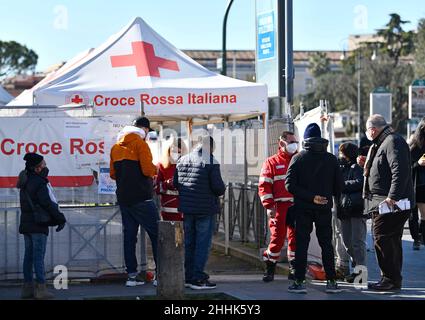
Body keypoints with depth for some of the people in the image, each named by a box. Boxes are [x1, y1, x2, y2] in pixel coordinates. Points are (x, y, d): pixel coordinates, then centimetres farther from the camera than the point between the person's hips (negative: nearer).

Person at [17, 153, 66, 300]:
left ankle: (28, 287, 14)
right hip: (38, 226, -9)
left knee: (29, 255, 12)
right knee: (39, 256, -7)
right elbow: (48, 204, -18)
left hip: (26, 223, 9)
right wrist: (60, 219, -7)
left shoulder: (25, 182, 12)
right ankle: (41, 288, -8)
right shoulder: (39, 183, -16)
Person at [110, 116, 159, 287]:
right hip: (141, 198, -7)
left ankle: (132, 274, 6)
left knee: (129, 235, 9)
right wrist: (155, 169, 3)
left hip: (123, 198, 7)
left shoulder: (116, 147, 13)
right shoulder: (140, 144, -8)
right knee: (156, 234, -2)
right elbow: (148, 169, -17)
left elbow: (113, 174, 15)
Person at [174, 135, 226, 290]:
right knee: (203, 244, -1)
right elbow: (218, 186, -16)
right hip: (205, 209, -6)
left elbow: (175, 184, 10)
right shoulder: (211, 161, -12)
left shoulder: (182, 160, 7)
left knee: (189, 243, 14)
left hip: (186, 208, 6)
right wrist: (222, 190, 6)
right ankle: (198, 279, -1)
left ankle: (189, 277, 19)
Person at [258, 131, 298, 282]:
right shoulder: (272, 162, 5)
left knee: (295, 238, 4)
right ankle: (269, 269, 5)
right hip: (280, 207, -3)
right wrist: (269, 206, -10)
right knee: (277, 238, -6)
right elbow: (264, 186, -1)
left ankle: (294, 269, 13)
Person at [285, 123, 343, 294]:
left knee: (301, 244, 2)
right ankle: (331, 281, 5)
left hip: (303, 209, -2)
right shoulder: (331, 159, 2)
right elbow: (338, 185, 3)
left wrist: (310, 197, -13)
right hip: (325, 209, 2)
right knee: (326, 244, 8)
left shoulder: (298, 158, -3)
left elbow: (290, 185, -12)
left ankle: (299, 281, -1)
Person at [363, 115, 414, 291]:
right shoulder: (382, 144, 21)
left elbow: (400, 170, -23)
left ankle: (391, 279, -11)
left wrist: (392, 197, -28)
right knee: (392, 241, 13)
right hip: (382, 203, 11)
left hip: (390, 203, -11)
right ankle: (394, 278, 18)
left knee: (382, 239, -13)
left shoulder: (393, 142, -13)